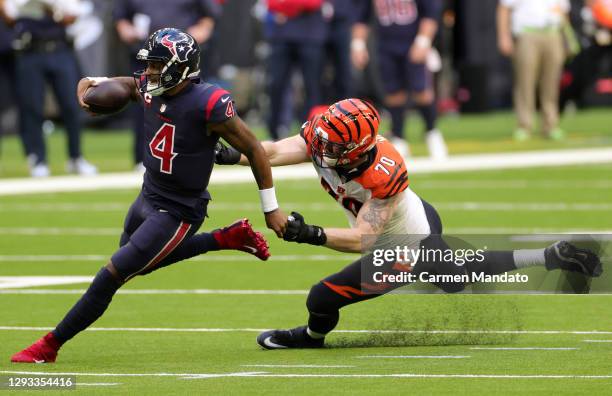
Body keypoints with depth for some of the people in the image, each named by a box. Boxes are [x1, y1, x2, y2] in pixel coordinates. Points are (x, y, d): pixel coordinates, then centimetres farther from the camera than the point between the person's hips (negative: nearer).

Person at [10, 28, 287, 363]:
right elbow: (129, 84, 19)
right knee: (142, 264, 32)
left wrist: (271, 209, -12)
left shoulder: (208, 105, -27)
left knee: (112, 275, -9)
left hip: (176, 213, -9)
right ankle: (227, 238, 34)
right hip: (148, 197, 9)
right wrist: (91, 83, -3)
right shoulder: (151, 89, -7)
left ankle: (50, 346, 3)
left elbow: (254, 150, -18)